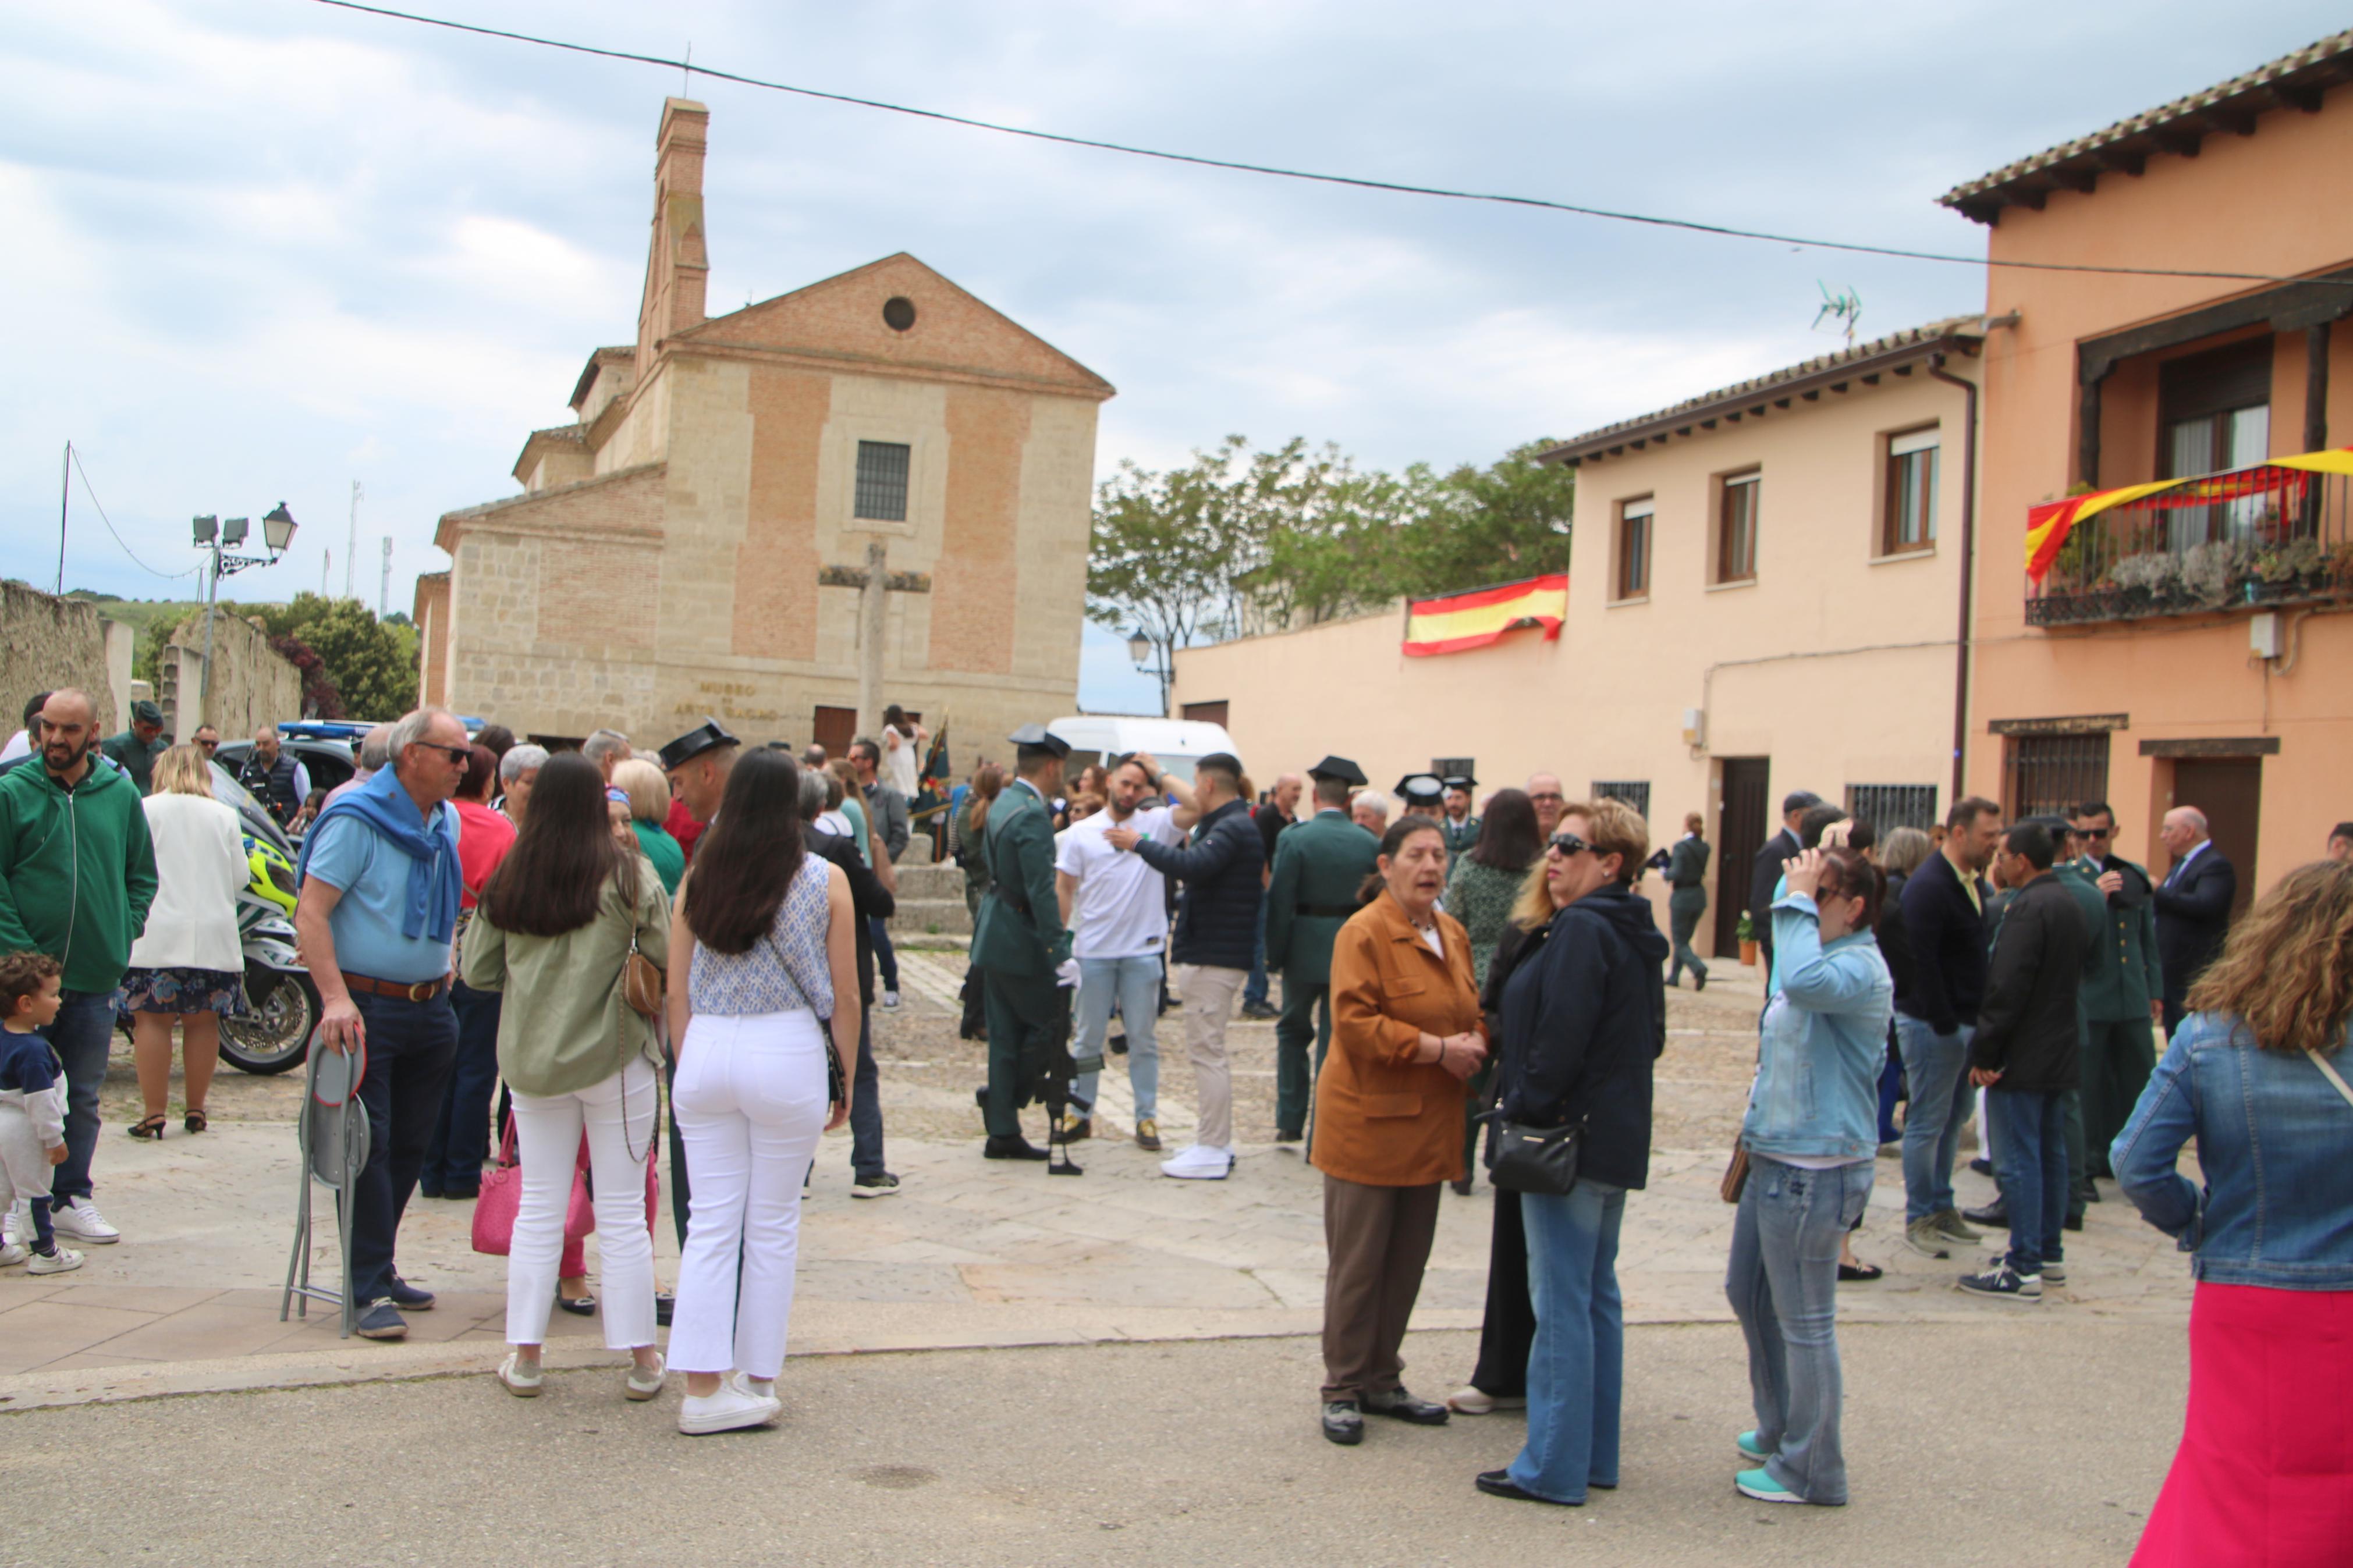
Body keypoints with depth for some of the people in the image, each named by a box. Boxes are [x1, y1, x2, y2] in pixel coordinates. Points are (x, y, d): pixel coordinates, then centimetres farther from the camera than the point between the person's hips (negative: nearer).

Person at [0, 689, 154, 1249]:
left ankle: (71, 1198, 21)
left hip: (97, 977, 3)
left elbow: (143, 876, 14)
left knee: (83, 1096, 11)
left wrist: (123, 934, 2)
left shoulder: (121, 795, 5)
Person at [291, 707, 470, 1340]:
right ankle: (368, 1289, 0)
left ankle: (379, 1267, 24)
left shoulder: (447, 823, 12)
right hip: (368, 1008, -7)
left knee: (411, 1147, 12)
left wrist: (446, 968, 14)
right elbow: (310, 914, -16)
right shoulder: (356, 820, -11)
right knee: (369, 1149, -5)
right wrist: (336, 998, -25)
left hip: (430, 1009, 7)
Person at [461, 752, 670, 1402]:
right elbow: (669, 959, -9)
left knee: (538, 1208, 11)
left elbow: (477, 972, 4)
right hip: (614, 1055, -3)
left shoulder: (507, 878, 0)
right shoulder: (628, 873, -10)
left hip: (531, 1057, 3)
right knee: (623, 1212, 4)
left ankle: (524, 1356, 15)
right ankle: (641, 1359, 10)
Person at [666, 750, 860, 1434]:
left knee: (710, 1223, 8)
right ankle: (757, 1380, 17)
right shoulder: (825, 880, -3)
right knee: (773, 1226, 9)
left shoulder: (699, 879, 3)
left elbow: (677, 993, 6)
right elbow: (844, 996, -1)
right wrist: (847, 1077, 10)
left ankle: (704, 1385, 6)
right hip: (787, 1052, -2)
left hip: (706, 1051, 2)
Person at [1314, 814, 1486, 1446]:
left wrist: (1475, 1042, -1)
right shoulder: (1363, 933, -13)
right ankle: (1344, 1389, 13)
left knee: (1408, 1262, 14)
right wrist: (1436, 1048, -20)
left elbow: (1472, 1010, 23)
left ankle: (1382, 1381, 26)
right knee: (1357, 1264, 1)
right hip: (1368, 1121, -7)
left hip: (1428, 1126, 8)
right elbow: (1355, 1022, -20)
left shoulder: (1451, 934, 12)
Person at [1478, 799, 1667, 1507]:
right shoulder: (1635, 937, 12)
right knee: (1598, 1296, 15)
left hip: (1569, 1136, -10)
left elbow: (1559, 1041, -23)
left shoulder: (1582, 930, -17)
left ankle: (1553, 1467, 2)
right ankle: (1596, 1455, 23)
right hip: (1617, 1139, 10)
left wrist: (1523, 1111, -12)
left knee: (1562, 1303, -4)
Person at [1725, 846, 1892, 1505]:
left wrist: (1797, 899, -30)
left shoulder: (1861, 967, -18)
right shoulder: (1826, 960, 14)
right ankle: (1781, 1431, 36)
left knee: (1804, 1320, -1)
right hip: (1776, 1158, 11)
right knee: (1748, 1294, 21)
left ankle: (1811, 1470, 11)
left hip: (1816, 1168, -11)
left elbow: (1805, 982, -40)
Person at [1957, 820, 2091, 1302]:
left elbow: (2007, 988, -23)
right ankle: (2050, 1254, 25)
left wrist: (1984, 1052, -17)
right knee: (2050, 1154, 16)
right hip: (2059, 1055, 10)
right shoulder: (2070, 904, 12)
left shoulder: (2028, 908, -18)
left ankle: (2023, 1269, -4)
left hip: (2022, 1059, -10)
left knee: (2019, 1162, -6)